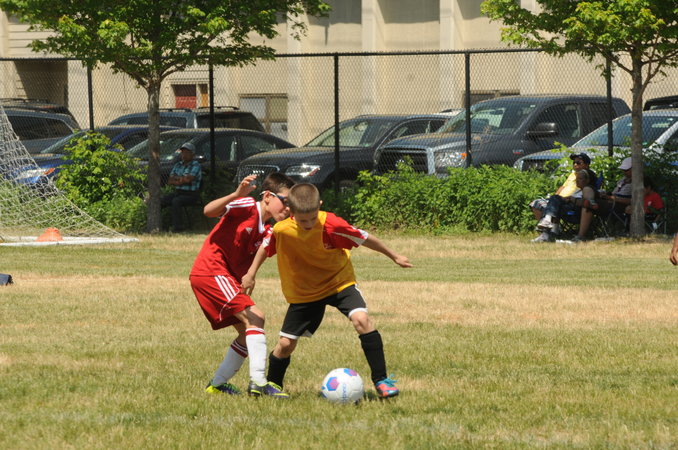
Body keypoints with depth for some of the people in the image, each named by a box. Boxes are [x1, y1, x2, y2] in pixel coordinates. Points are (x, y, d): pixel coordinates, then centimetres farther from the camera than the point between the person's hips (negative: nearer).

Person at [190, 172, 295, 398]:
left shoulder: (267, 232, 15)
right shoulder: (247, 207, -8)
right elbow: (209, 211, -21)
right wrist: (237, 195, -36)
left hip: (228, 279, 10)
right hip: (210, 271, -10)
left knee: (247, 332, 11)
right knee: (254, 317, -19)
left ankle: (217, 384, 19)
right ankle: (258, 382, -27)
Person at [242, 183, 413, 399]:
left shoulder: (331, 225, -28)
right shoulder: (281, 230, -22)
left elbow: (363, 238, -14)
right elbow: (266, 246, 2)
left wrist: (394, 256, -2)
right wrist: (251, 273, 9)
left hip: (339, 282, -2)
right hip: (303, 291, 2)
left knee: (361, 320, -25)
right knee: (286, 344, 3)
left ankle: (381, 380, -16)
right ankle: (272, 385, 32)